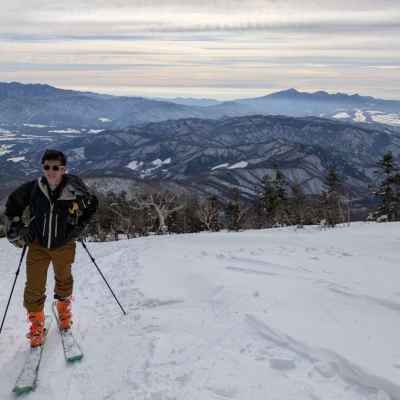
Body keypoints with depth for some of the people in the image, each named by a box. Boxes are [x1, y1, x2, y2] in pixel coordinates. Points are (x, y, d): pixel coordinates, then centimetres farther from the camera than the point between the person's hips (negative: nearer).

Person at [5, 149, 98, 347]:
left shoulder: (74, 187, -17)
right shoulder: (32, 188, -15)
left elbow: (92, 204, 3)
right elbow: (13, 203, 4)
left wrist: (80, 226, 0)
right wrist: (15, 229, 0)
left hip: (64, 245, 0)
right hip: (37, 245, 0)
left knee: (63, 280, 21)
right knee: (34, 288, 1)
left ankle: (63, 309, 49)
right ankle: (36, 323, 25)